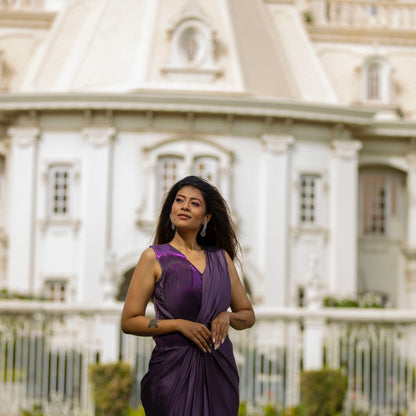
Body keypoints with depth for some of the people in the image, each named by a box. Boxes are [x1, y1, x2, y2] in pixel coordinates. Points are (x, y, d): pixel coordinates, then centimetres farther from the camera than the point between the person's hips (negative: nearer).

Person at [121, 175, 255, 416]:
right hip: (174, 369, -3)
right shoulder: (154, 257, -1)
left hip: (219, 367, 4)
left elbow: (248, 315, 16)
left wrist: (227, 316, -6)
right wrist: (180, 324, -13)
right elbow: (129, 321, -4)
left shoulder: (221, 258, 10)